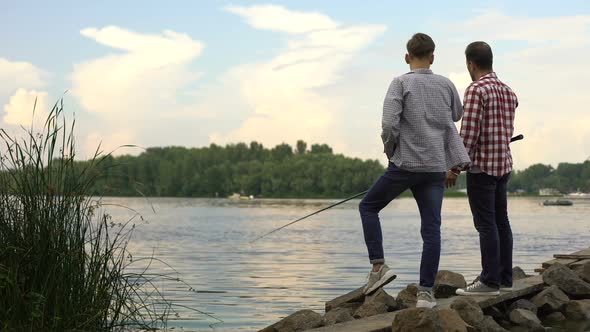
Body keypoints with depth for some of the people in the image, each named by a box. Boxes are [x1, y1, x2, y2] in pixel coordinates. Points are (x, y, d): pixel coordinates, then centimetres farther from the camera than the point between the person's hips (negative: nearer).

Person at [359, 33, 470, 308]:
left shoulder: (401, 83, -4)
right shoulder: (446, 84, 7)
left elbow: (389, 123, -15)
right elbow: (456, 115, 25)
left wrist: (389, 150, 1)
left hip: (405, 164, -3)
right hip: (436, 167, 3)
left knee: (368, 207, 15)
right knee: (431, 228, 3)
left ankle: (379, 266, 3)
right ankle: (426, 292, -1)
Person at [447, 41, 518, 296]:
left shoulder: (476, 90, -13)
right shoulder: (508, 91, 12)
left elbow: (469, 134, -17)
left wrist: (455, 167, -12)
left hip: (481, 165, -8)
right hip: (504, 164, 8)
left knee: (486, 224, -6)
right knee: (501, 221, 11)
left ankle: (490, 281, -5)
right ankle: (505, 278, 15)